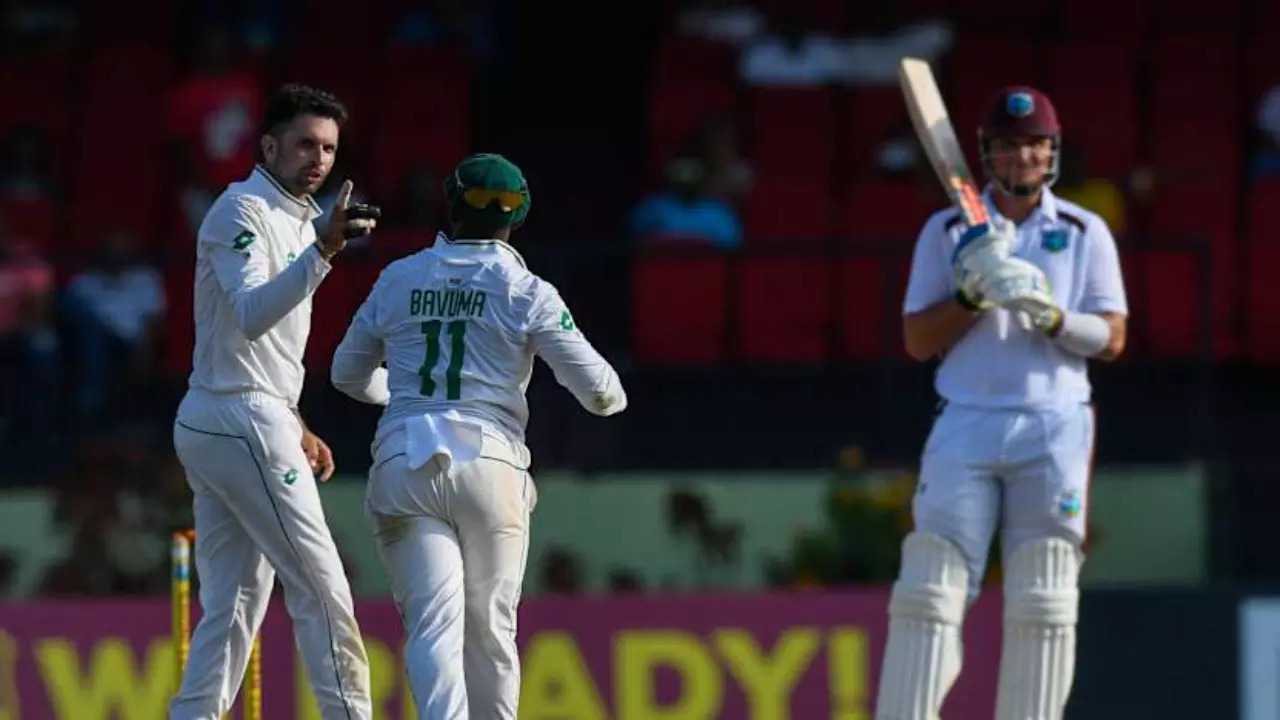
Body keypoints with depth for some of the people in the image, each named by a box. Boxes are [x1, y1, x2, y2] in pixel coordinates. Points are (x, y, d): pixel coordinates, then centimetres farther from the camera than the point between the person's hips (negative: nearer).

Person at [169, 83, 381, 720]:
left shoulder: (294, 219, 20)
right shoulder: (243, 211, -11)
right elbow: (249, 316, -27)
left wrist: (294, 428, 23)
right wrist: (324, 250, -38)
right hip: (243, 422, -10)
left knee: (233, 604, 7)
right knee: (320, 587, -9)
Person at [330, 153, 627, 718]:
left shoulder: (397, 280, 11)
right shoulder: (525, 291, 2)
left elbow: (348, 374, 25)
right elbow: (598, 390, -1)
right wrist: (613, 396, 23)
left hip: (403, 464, 1)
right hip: (488, 465, -1)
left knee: (435, 625, -10)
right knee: (490, 629, 12)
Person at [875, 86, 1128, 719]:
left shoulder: (1085, 233, 9)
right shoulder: (947, 233, 9)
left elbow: (1112, 338, 2)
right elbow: (917, 342, 4)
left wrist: (1050, 315, -15)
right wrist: (973, 292, -12)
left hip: (1053, 430, 0)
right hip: (965, 428, 0)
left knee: (1042, 606, -2)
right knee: (929, 590, -9)